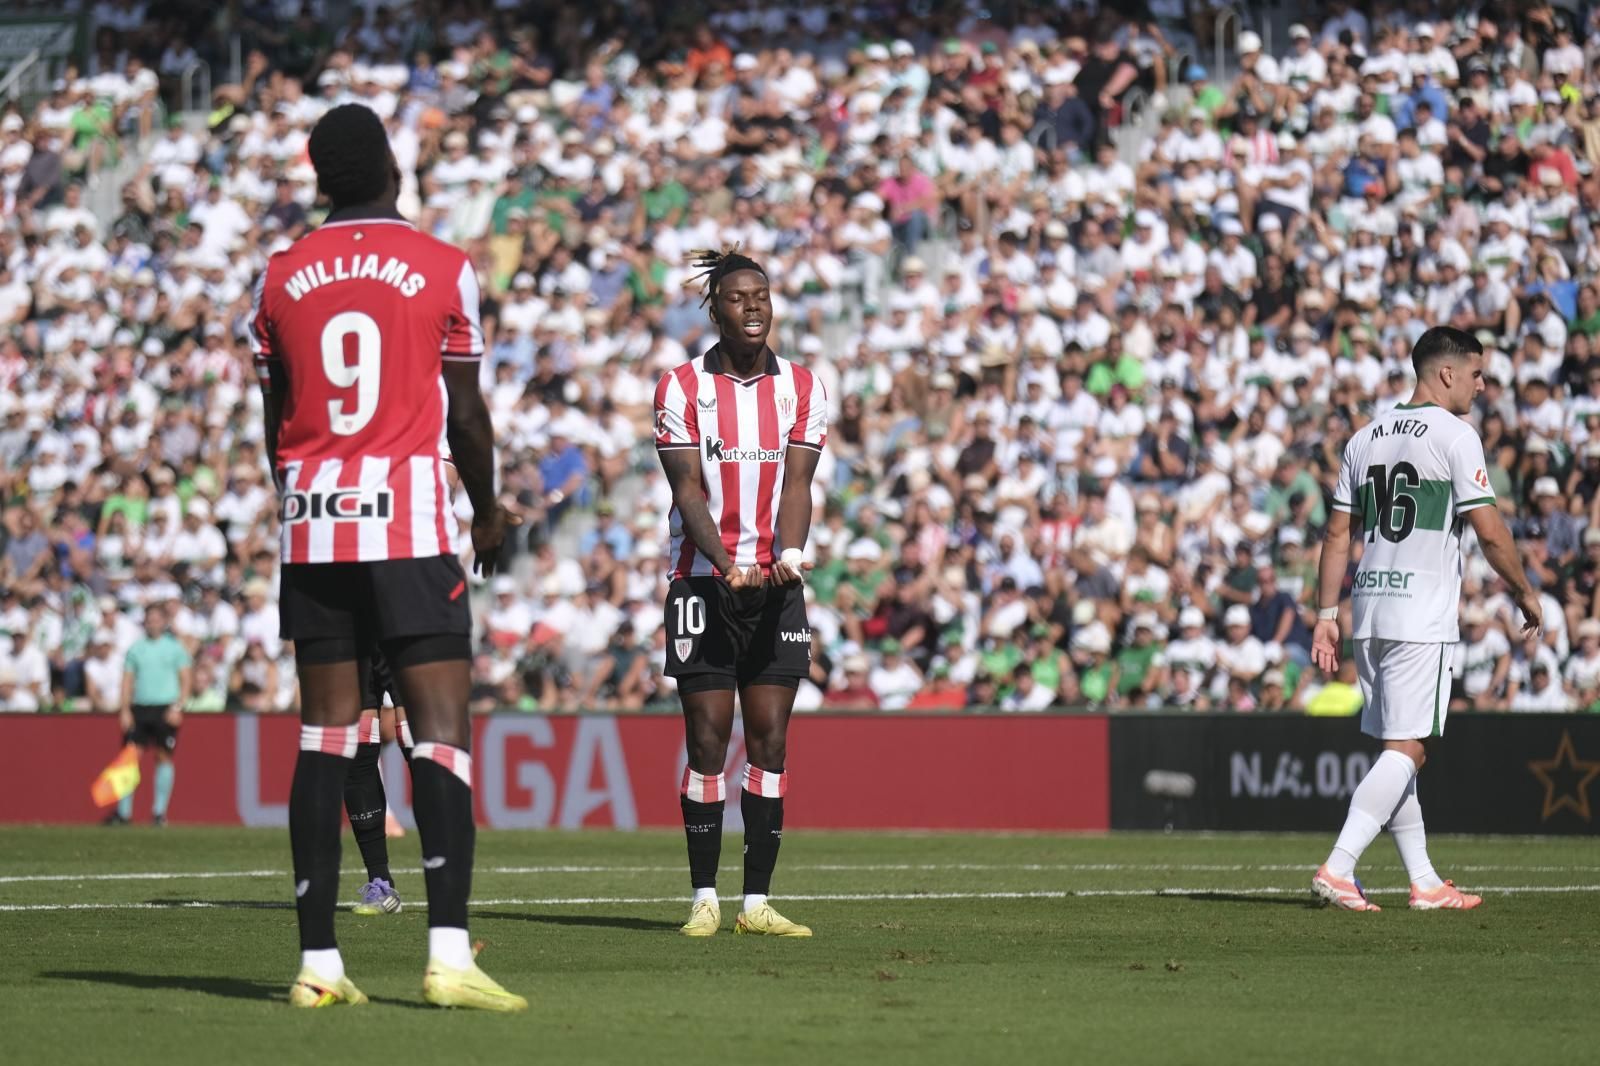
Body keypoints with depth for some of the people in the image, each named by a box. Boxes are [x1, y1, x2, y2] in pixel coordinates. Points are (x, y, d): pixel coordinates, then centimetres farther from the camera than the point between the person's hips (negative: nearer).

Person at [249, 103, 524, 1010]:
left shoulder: (281, 278, 8)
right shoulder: (443, 269, -1)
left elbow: (276, 420, 14)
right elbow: (466, 412, 2)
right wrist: (489, 511, 18)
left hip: (313, 524, 4)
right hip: (410, 521, -4)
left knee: (325, 732, 7)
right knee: (441, 727, -5)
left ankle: (319, 962, 4)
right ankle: (450, 953, -17)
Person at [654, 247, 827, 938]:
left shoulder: (802, 388, 8)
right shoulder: (682, 388, 2)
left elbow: (797, 483, 1)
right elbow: (687, 489, -6)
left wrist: (788, 555, -18)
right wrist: (726, 563, -21)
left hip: (775, 583, 2)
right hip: (703, 581, -2)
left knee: (769, 742, -1)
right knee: (707, 739, -4)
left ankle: (757, 902, 1)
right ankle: (704, 899, 1)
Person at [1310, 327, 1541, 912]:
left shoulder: (1365, 437, 13)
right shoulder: (1455, 435, -7)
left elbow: (1338, 533, 12)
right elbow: (1490, 532, -9)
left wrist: (1327, 614, 14)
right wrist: (1524, 592, 5)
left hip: (1368, 614, 7)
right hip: (1422, 618, -7)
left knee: (1396, 748, 12)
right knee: (1407, 749, -7)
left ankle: (1425, 881, 15)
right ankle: (1337, 869, -18)